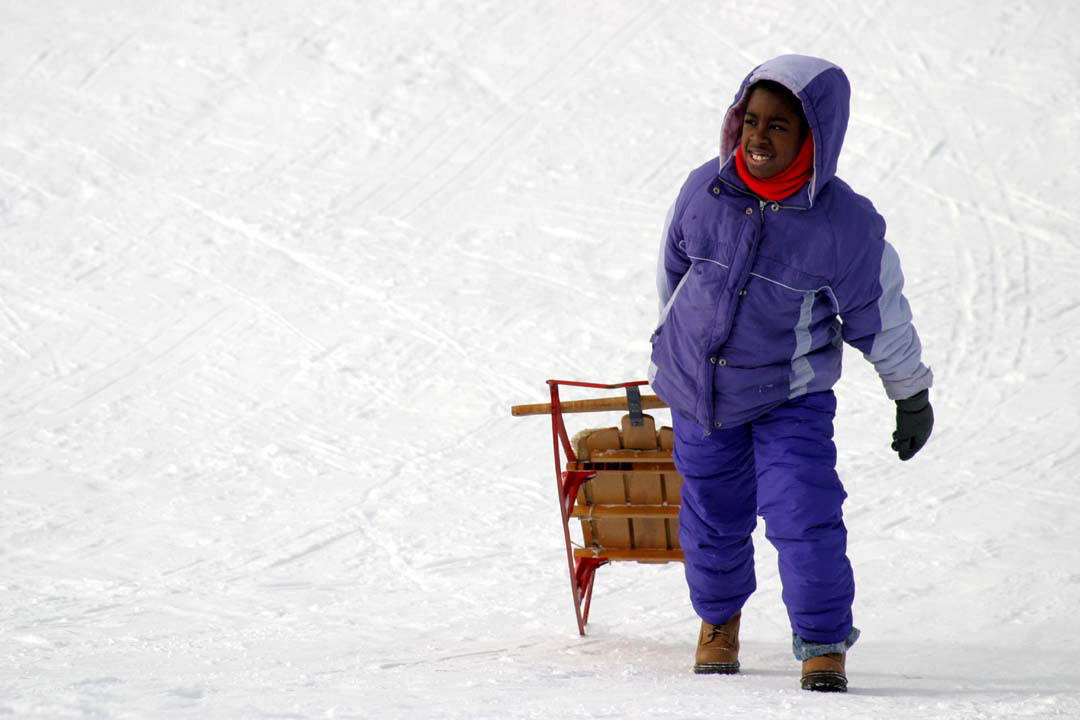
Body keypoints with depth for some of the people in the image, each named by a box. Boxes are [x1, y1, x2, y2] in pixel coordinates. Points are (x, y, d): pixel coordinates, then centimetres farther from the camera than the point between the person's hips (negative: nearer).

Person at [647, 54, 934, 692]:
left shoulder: (847, 224, -20)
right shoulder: (705, 191, -12)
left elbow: (881, 315, -5)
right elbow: (674, 269, 7)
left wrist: (912, 396, 5)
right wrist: (670, 348, 19)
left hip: (791, 395, -3)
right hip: (697, 387, 3)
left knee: (804, 515, -15)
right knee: (713, 516, 15)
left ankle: (824, 643, 1)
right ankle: (719, 618, 42)